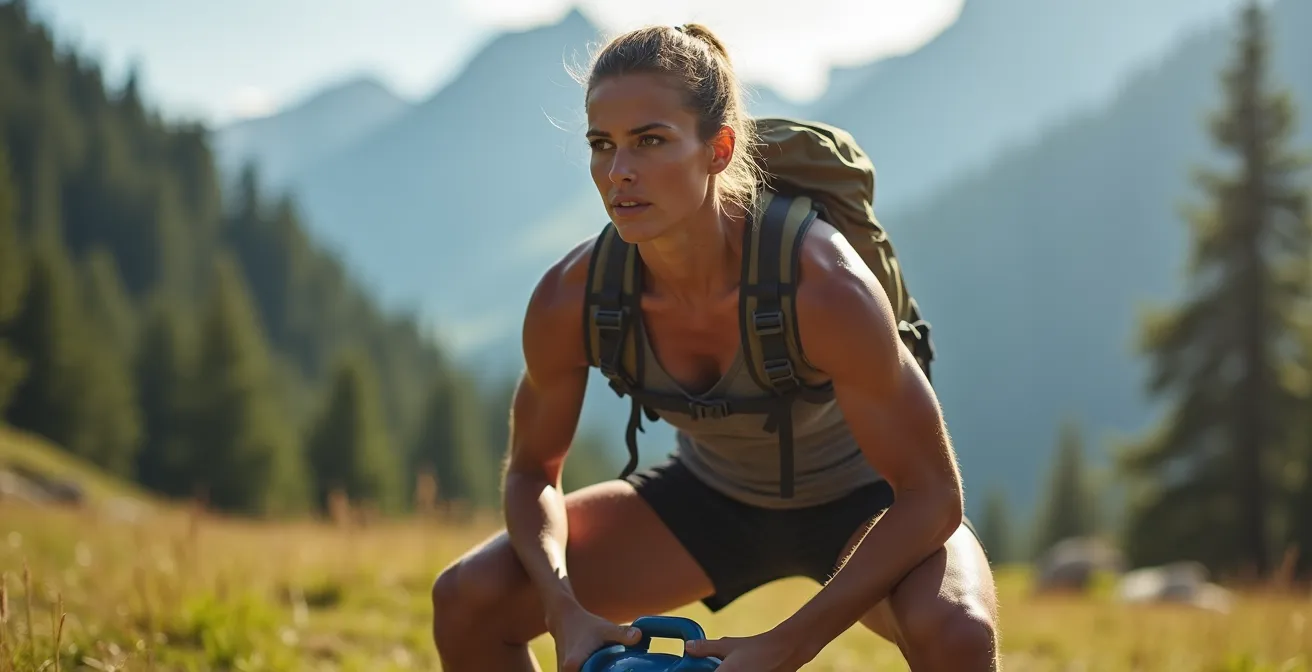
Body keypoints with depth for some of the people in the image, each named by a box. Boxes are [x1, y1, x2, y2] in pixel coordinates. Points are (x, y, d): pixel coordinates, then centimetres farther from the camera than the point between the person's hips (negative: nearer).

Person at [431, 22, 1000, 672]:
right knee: (468, 599, -12)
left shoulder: (823, 287, -35)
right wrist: (567, 612, -25)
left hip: (863, 498, -4)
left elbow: (931, 494, -28)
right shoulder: (569, 300, -23)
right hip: (711, 496, 4)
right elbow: (532, 470, -5)